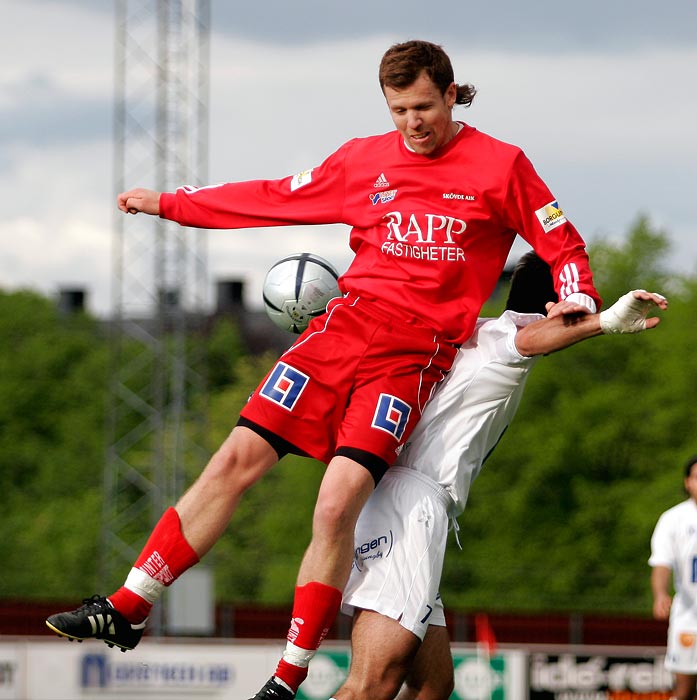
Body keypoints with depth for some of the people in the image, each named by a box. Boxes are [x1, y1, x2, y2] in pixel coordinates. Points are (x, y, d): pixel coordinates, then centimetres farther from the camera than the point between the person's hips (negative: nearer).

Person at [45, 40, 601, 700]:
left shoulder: (500, 166, 3)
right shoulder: (364, 160, 13)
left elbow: (563, 244, 9)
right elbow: (277, 198, 22)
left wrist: (578, 303, -12)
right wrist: (168, 204, 23)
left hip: (414, 353, -4)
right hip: (345, 323, 4)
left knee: (338, 503, -19)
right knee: (237, 458, -5)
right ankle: (127, 609, 3)